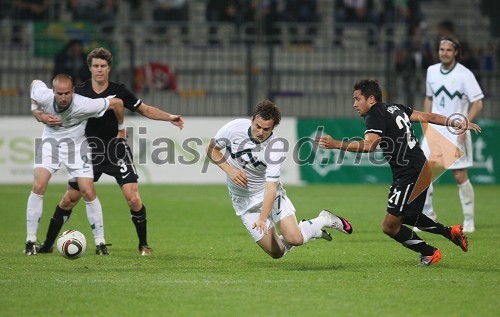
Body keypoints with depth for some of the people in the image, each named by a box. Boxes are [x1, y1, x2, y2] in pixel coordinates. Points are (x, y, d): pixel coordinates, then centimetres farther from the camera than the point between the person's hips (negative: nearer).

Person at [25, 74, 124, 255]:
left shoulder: (84, 105, -32)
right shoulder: (43, 96, -24)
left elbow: (117, 103, -19)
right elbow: (35, 83, 2)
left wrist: (121, 128, -3)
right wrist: (39, 115, -6)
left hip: (76, 144, -1)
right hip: (50, 142, 1)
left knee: (88, 192, -8)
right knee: (38, 187, -15)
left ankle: (100, 242, 6)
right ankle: (30, 241, -8)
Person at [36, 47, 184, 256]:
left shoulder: (119, 91, -4)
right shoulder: (80, 92, -4)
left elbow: (145, 110, 4)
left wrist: (169, 117, -8)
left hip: (116, 149, -1)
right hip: (90, 151, 1)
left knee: (133, 197, -14)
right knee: (70, 198, 5)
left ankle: (143, 245, 2)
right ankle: (47, 244, 18)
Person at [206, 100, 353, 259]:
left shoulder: (275, 146, -24)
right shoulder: (234, 128, -17)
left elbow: (271, 186, -29)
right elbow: (212, 150, -1)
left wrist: (262, 219, -40)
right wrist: (229, 170, -18)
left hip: (270, 194, -2)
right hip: (243, 200, 2)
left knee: (294, 239, -20)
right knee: (277, 252, -3)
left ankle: (324, 220, 10)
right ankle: (315, 230, 25)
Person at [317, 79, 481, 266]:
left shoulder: (375, 116, -16)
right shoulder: (395, 109, 12)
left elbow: (369, 145, -34)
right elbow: (428, 117, 18)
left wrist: (336, 144, -42)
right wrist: (457, 124, 28)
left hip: (410, 177, -10)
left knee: (390, 226, -4)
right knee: (406, 217, 28)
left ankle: (429, 253, 11)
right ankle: (451, 232, 32)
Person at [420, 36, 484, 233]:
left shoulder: (464, 74, -9)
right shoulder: (431, 71, 7)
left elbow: (477, 103, -9)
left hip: (456, 132, -4)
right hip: (434, 130, 4)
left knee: (460, 176, -3)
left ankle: (469, 222, 8)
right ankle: (427, 215, 9)